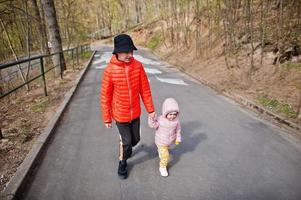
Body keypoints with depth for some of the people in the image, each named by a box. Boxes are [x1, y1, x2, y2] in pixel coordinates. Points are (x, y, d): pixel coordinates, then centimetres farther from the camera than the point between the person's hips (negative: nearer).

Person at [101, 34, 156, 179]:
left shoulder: (138, 66, -13)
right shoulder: (110, 70, -20)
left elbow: (145, 89, -4)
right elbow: (105, 96, -11)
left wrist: (150, 109, 0)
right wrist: (107, 118, -6)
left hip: (135, 112, 3)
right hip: (120, 114, -3)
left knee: (135, 139, 19)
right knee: (126, 141, 8)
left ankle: (125, 148, 54)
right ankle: (122, 163, 38)